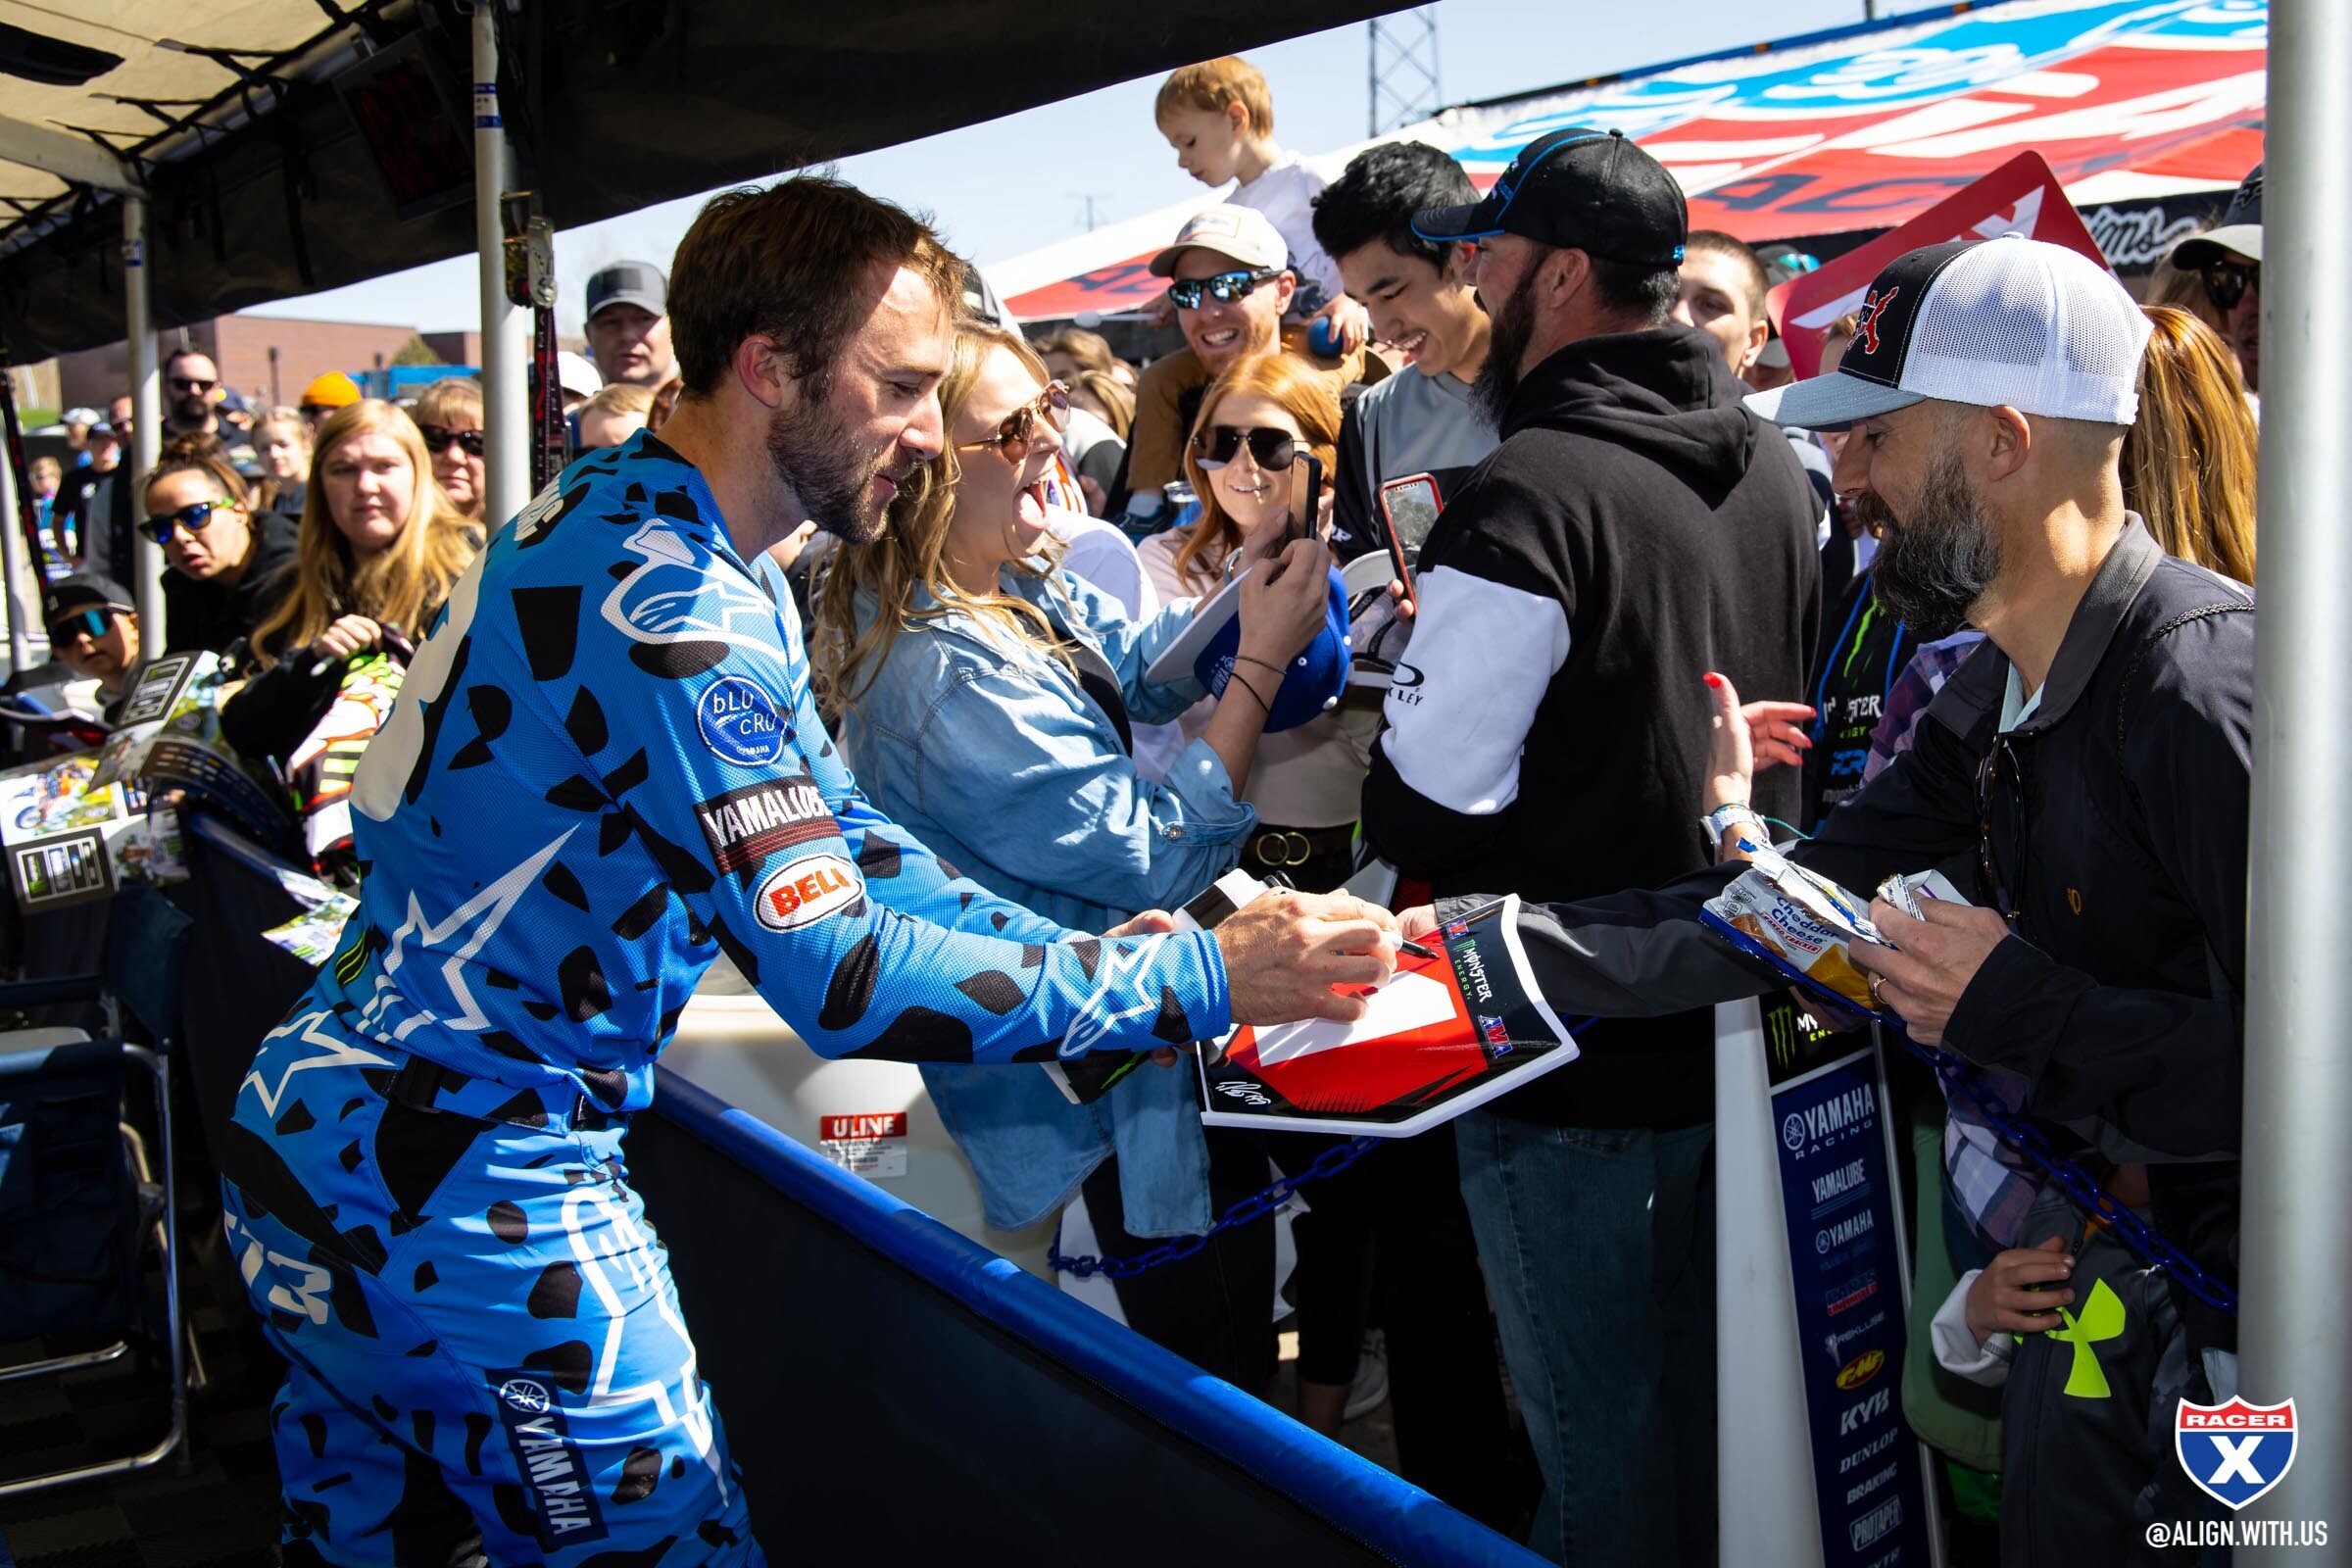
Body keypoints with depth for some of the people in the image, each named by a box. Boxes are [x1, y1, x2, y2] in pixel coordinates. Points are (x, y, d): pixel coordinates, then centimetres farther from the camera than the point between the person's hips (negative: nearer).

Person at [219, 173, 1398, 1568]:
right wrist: (1202, 981, -24)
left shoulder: (615, 518, 9)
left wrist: (1090, 950, -1)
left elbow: (837, 839, 9)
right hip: (453, 1192, -10)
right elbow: (837, 974, -29)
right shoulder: (665, 611, -24)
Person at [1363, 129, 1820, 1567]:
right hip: (1742, 1022, 8)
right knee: (1711, 1384, 22)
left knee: (1602, 1424, 7)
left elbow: (1423, 813, -20)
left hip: (1576, 1062, -8)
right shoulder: (1776, 467, 5)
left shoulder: (1530, 495, -21)